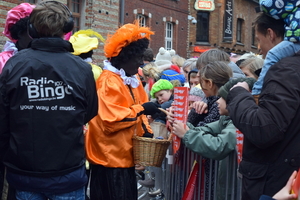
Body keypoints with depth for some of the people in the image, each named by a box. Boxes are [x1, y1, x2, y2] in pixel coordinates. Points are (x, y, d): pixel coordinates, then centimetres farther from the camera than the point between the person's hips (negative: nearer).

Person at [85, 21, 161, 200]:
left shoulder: (132, 79, 10)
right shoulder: (108, 81, -19)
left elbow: (137, 107, 17)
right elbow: (110, 121, -27)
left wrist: (146, 131, 1)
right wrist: (140, 109, -21)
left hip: (125, 156, 9)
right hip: (110, 158, -9)